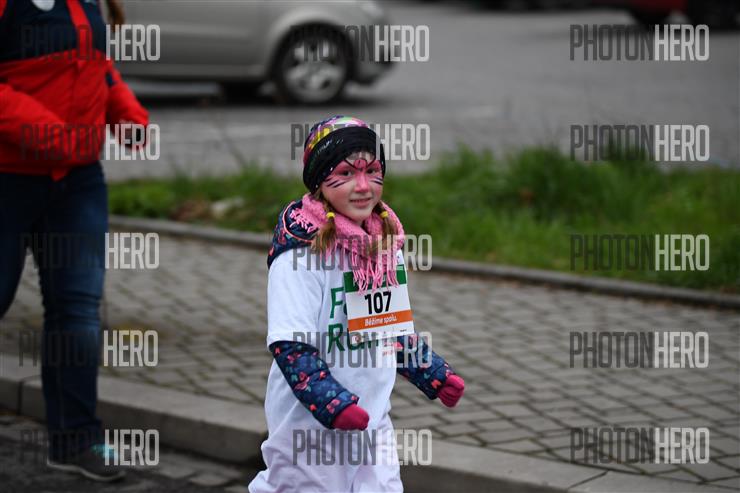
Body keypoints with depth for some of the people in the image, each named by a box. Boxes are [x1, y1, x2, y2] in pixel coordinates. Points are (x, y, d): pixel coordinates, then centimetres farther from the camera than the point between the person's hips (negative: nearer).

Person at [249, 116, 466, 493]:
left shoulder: (385, 241, 4)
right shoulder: (300, 252, -19)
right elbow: (289, 346, -23)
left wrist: (434, 375, 16)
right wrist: (333, 404, -31)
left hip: (372, 416, 7)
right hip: (310, 425, -7)